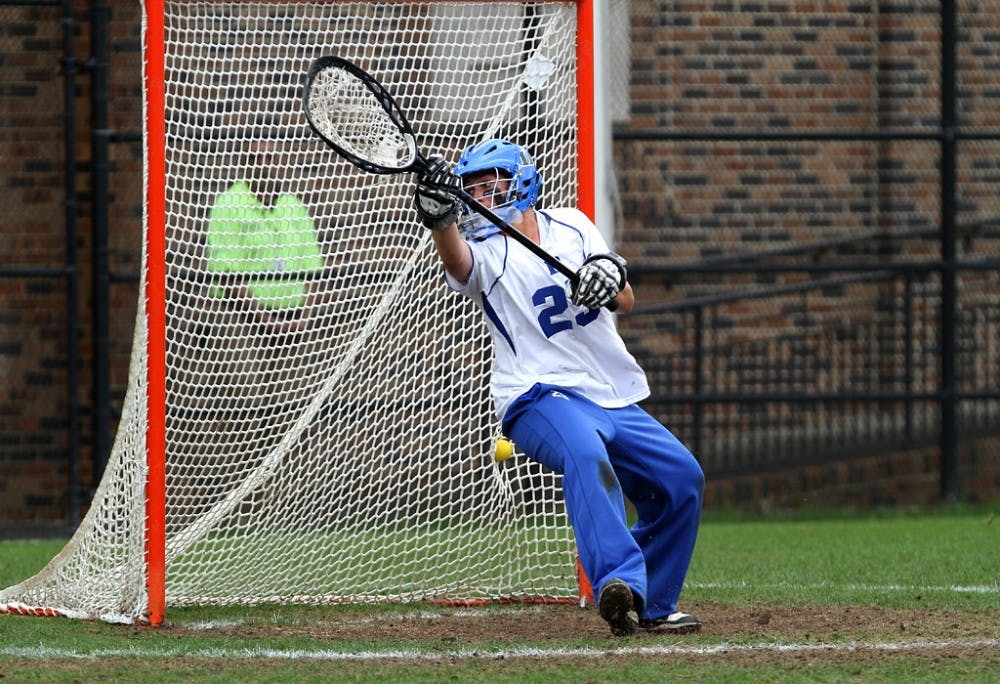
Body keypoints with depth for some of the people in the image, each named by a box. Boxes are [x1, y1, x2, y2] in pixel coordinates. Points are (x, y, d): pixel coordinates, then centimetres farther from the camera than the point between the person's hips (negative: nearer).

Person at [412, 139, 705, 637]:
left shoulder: (571, 226, 12)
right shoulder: (483, 249, 1)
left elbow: (626, 302, 5)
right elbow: (456, 258, -25)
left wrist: (610, 274, -19)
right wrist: (441, 218, -47)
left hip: (616, 400, 6)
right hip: (539, 398, -6)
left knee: (682, 477, 5)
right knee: (585, 452, -36)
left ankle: (652, 606, 20)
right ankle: (619, 584, -54)